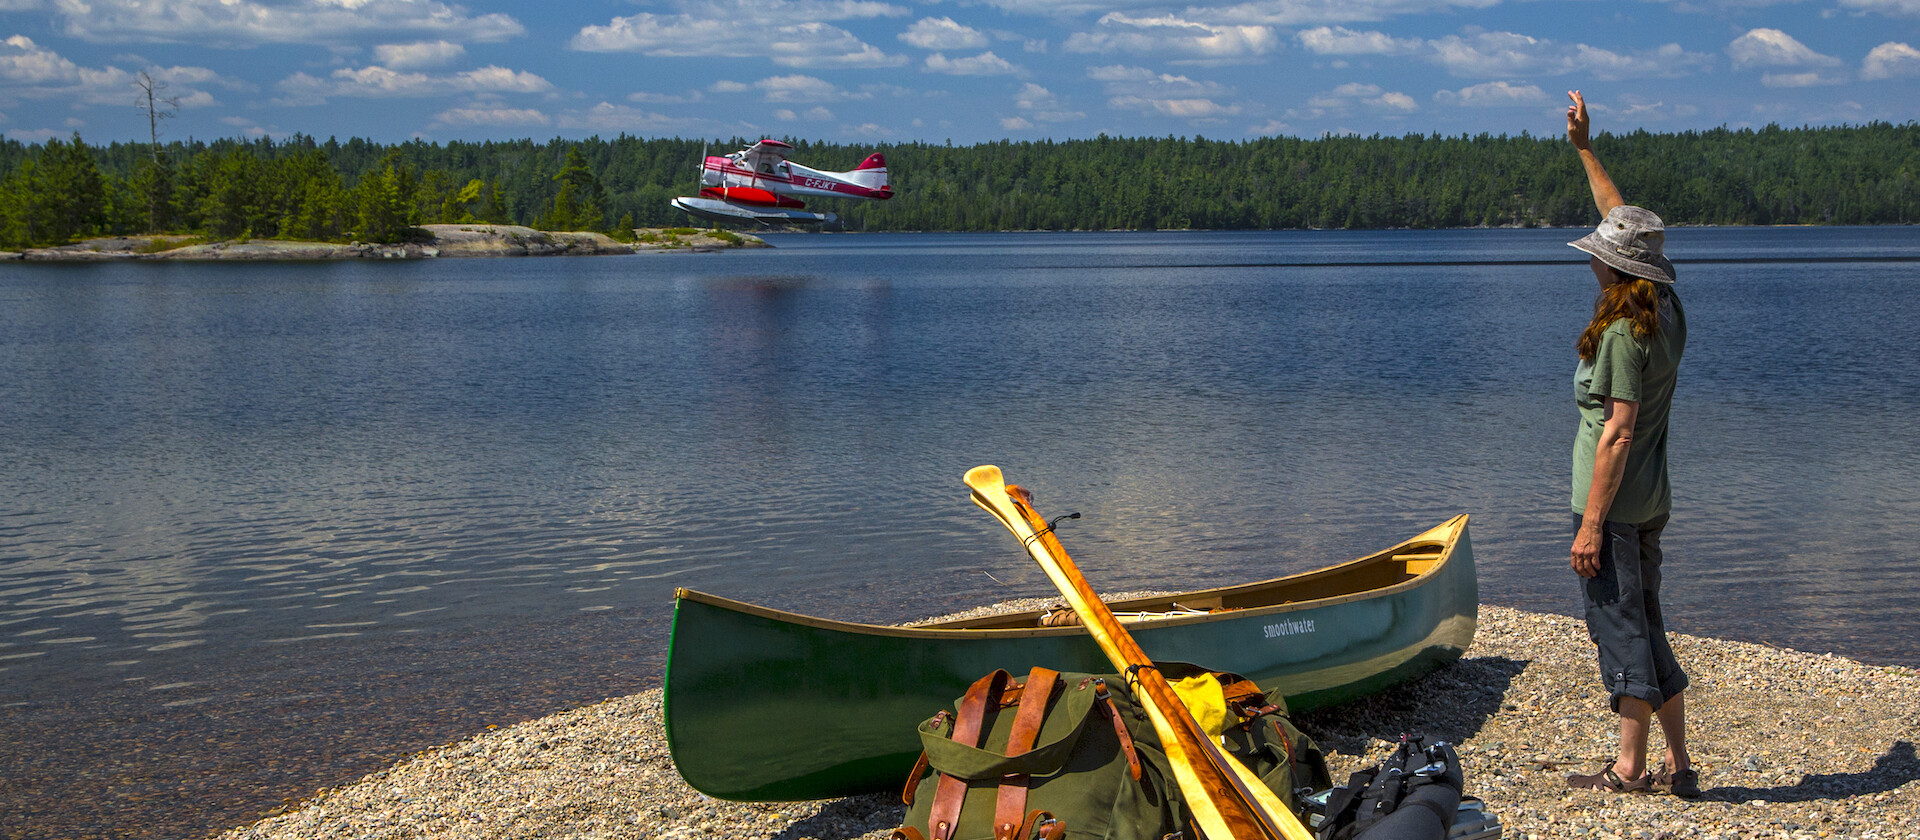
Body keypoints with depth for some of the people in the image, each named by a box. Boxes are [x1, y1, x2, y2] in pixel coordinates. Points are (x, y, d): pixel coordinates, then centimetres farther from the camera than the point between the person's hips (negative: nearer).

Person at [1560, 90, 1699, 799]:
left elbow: (1617, 434, -22)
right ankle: (1678, 766, 18)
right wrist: (1584, 148, 23)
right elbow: (1626, 221, 18)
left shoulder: (1623, 333, -20)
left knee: (1620, 628, -2)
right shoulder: (1665, 309, 6)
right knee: (1645, 627, 14)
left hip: (1613, 502, -9)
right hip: (1650, 501, 9)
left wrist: (1591, 522, -20)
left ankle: (1630, 770, 4)